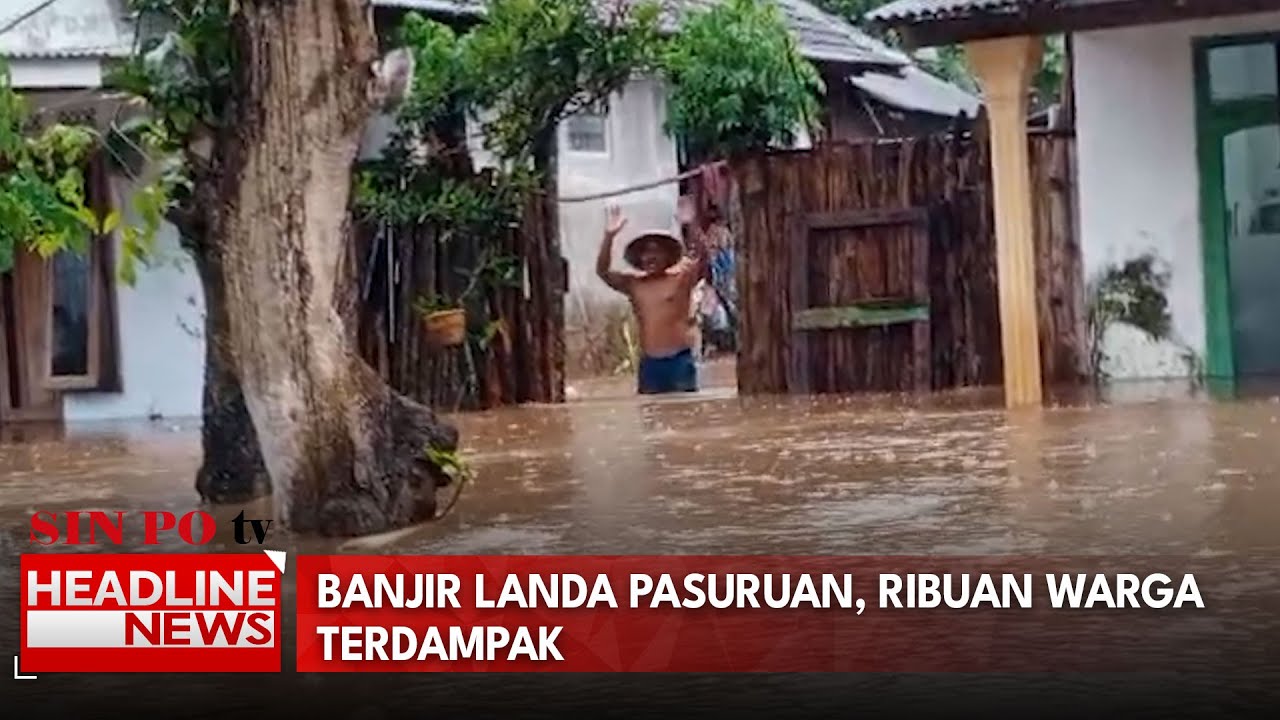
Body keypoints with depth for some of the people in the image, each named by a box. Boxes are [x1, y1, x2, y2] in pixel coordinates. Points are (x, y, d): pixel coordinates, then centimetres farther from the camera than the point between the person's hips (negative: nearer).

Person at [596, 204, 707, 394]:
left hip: (680, 360, -3)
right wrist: (609, 235, -11)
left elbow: (702, 259, -16)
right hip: (649, 363, 3)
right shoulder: (633, 284, 10)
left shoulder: (682, 278, 0)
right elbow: (602, 271, 2)